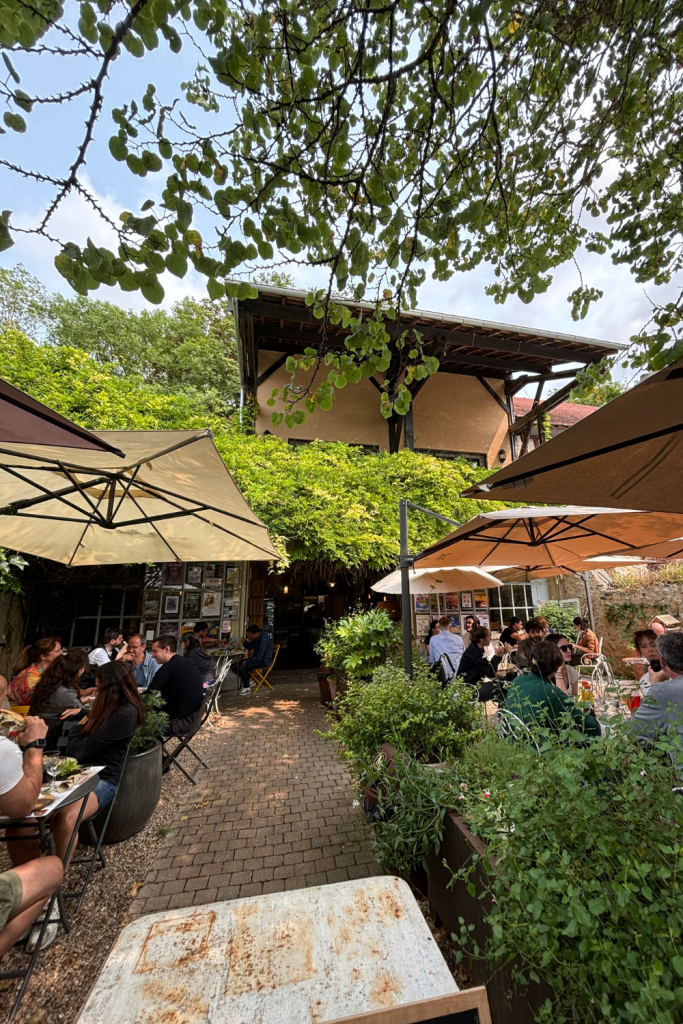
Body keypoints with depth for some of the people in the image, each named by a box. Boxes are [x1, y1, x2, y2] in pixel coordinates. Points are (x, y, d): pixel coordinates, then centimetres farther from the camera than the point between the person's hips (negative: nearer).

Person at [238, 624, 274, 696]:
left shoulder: (264, 639, -27)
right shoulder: (257, 637, 2)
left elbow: (259, 657, -27)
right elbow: (250, 647, 16)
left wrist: (247, 661, -16)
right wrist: (245, 642, -4)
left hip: (264, 661, -10)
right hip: (258, 657, 10)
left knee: (242, 667, -20)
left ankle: (247, 688, -2)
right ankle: (247, 681, 20)